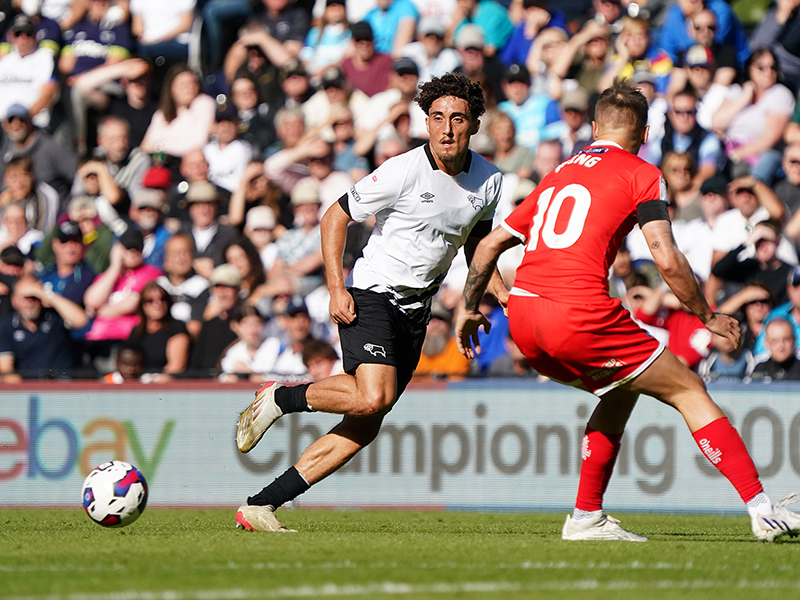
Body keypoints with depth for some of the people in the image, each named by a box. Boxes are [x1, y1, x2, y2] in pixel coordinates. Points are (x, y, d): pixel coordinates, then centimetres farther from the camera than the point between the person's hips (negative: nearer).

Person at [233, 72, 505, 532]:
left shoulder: (488, 181, 2)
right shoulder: (404, 171, -16)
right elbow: (336, 217, -7)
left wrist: (502, 294, 6)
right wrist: (337, 288, -16)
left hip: (416, 310, 6)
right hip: (372, 295, -6)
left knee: (364, 429, -1)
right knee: (372, 398, -29)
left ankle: (261, 506, 2)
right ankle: (278, 399, -2)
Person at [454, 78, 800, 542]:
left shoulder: (559, 174, 24)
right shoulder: (641, 174, 5)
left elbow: (491, 244, 26)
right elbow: (668, 261, -5)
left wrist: (469, 308, 35)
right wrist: (709, 318, 7)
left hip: (522, 314, 7)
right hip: (580, 313, -7)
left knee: (620, 391, 29)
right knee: (688, 390, 5)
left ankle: (587, 517, 22)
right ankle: (763, 509, -3)